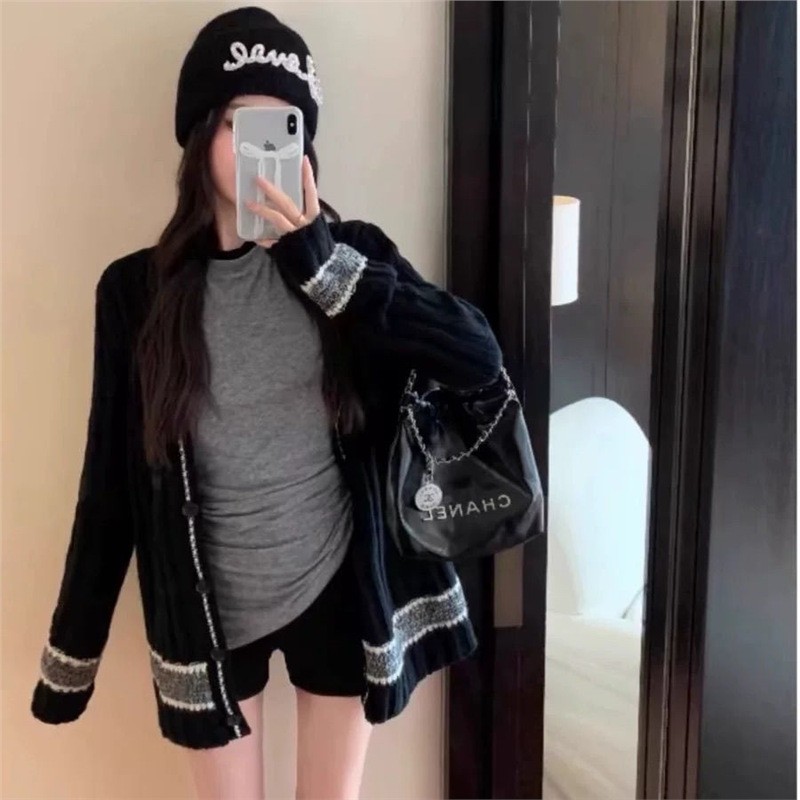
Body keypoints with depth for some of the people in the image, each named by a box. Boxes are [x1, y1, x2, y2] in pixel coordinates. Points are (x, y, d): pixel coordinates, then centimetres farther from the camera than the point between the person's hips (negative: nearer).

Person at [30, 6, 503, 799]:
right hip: (208, 606, 0)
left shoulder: (351, 253, -7)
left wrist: (324, 262, -25)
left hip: (338, 588, 1)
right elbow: (112, 480, -3)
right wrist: (74, 647, 2)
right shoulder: (139, 288, -7)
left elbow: (477, 358, -20)